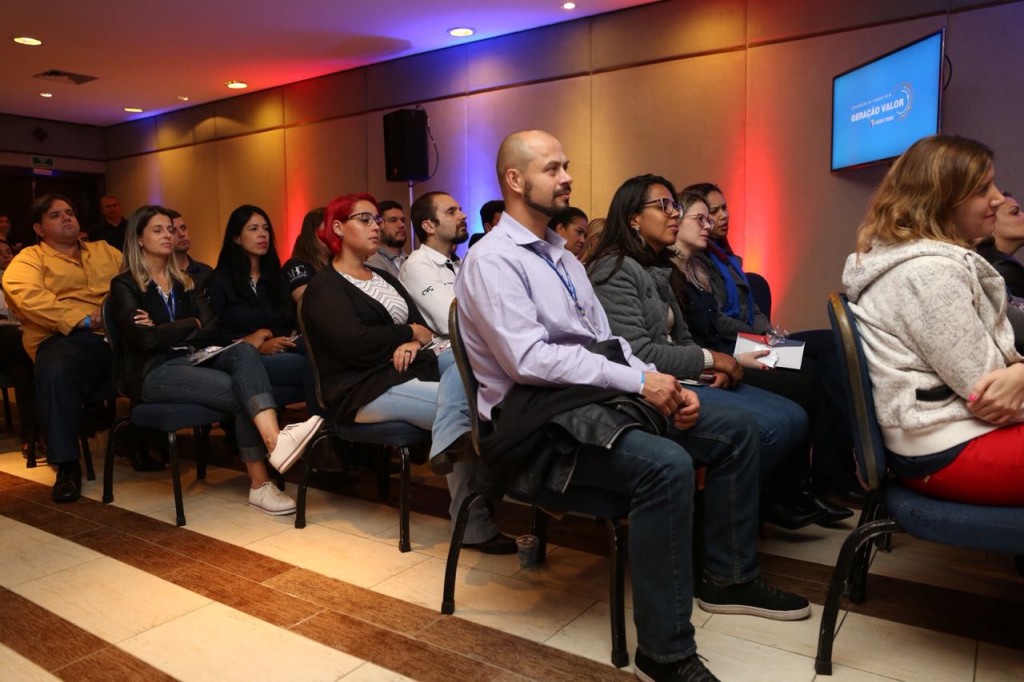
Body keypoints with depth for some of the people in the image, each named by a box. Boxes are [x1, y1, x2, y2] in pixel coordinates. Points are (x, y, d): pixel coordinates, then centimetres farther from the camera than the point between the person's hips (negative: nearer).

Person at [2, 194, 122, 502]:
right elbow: (25, 295, -5)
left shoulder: (105, 251, 29)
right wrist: (83, 319, -14)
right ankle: (67, 466, -21)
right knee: (55, 373, -37)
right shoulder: (29, 258, 15)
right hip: (69, 338, -3)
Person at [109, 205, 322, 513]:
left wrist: (166, 331, -6)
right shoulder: (124, 285, 5)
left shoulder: (185, 281, 21)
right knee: (239, 390, -30)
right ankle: (259, 484, -38)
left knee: (244, 350, -30)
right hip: (154, 371, -4)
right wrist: (191, 325, 1)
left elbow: (214, 332, 7)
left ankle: (275, 439, -47)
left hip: (194, 360, 5)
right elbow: (146, 339, -12)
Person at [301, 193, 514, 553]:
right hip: (365, 388, -7)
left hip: (406, 370, 7)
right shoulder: (324, 288, -1)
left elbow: (421, 324, 10)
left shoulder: (384, 278, 24)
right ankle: (473, 524, -18)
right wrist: (411, 333, -4)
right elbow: (355, 344, -18)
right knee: (462, 408, -26)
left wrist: (413, 343, -15)